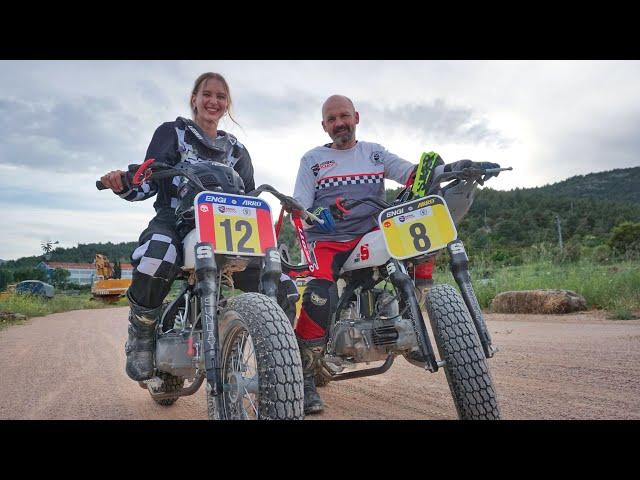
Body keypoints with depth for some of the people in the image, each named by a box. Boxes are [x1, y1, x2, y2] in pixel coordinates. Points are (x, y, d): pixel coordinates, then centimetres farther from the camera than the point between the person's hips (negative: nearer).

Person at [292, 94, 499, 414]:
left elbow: (414, 174, 0)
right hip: (325, 240, -2)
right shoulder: (312, 159, 11)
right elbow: (299, 207, 1)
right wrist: (314, 214, -24)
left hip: (371, 234, 3)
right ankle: (305, 380, -15)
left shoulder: (375, 153, 16)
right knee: (318, 296, -29)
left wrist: (451, 168, -19)